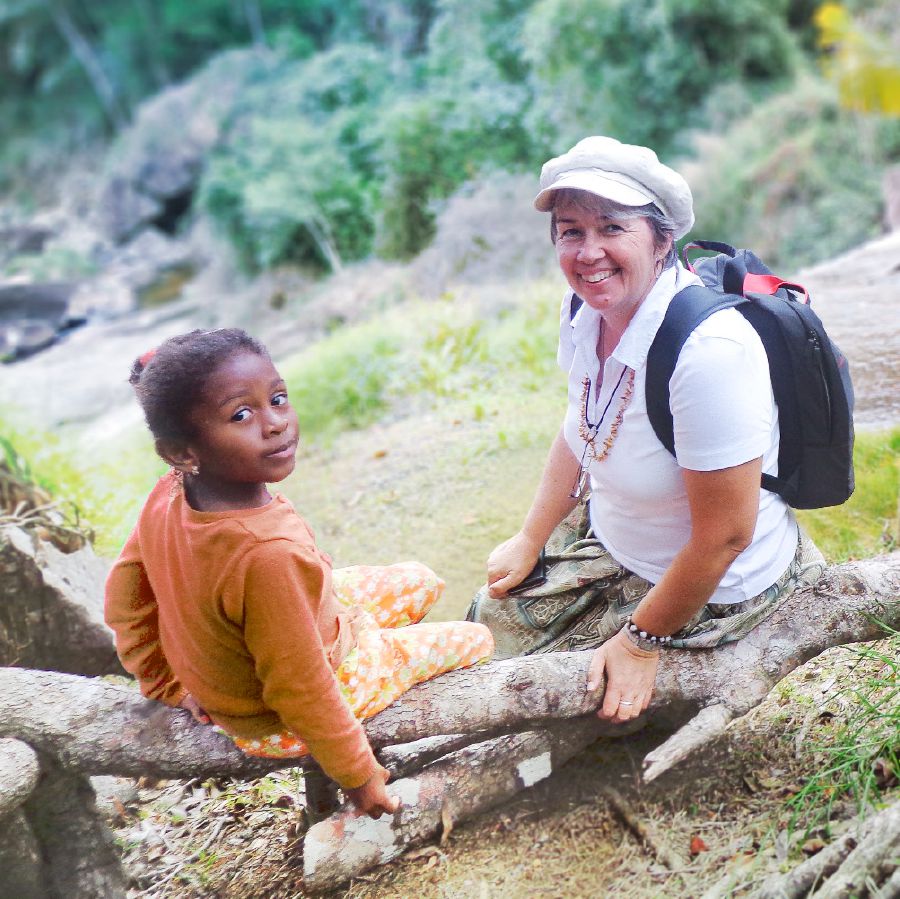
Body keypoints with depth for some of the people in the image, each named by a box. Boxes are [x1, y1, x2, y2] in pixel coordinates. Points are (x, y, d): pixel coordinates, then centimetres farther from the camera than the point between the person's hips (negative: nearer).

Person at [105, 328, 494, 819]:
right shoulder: (269, 553, -43)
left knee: (421, 582, 19)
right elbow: (300, 692, -31)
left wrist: (170, 683, 8)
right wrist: (357, 773, -14)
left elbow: (125, 591, -4)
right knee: (474, 639, 12)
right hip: (278, 725, -7)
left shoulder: (170, 494, -19)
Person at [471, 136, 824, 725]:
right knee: (495, 614, 15)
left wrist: (643, 642, -17)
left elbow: (724, 537, -28)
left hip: (712, 589, -7)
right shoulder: (587, 309, -9)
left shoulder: (707, 349, -36)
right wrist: (530, 540, 12)